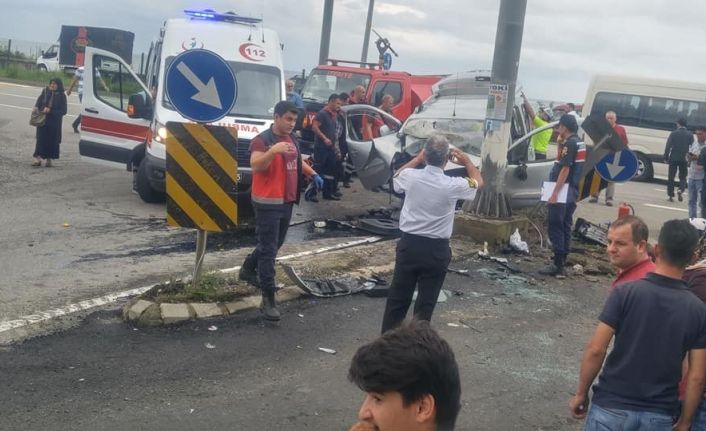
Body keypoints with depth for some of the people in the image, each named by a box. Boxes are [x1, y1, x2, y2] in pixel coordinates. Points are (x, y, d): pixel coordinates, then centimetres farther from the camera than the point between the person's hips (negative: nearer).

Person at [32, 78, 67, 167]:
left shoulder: (61, 96, -8)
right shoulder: (45, 91, 0)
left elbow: (63, 111, -10)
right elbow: (39, 101, 11)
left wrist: (50, 110, -20)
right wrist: (36, 107, -11)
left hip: (54, 123, -2)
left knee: (52, 140, 4)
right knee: (41, 138, 1)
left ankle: (48, 158, 16)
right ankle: (38, 157, 7)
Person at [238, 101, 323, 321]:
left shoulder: (292, 139, 11)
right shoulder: (262, 140, -15)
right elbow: (255, 166, -30)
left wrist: (313, 174, 18)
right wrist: (273, 150, -44)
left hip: (287, 201, 9)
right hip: (268, 203, -9)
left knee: (275, 244, 22)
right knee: (268, 249, -7)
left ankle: (248, 269, 45)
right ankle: (268, 300, -4)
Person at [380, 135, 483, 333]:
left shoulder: (411, 176, -9)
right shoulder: (453, 185, -14)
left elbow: (397, 176, 19)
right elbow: (478, 182, 9)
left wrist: (418, 158, 22)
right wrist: (467, 161, 23)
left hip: (408, 244, 2)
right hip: (436, 250, -2)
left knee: (397, 297, 12)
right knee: (426, 302, 7)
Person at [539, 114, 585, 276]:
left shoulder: (570, 143, -14)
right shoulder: (579, 143, 16)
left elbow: (565, 169, -20)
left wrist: (554, 193, -22)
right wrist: (560, 143, 12)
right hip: (572, 192, 10)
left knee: (555, 227, -9)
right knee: (565, 227, 12)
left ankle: (557, 265, -10)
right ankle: (561, 263, 17)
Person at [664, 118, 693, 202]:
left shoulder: (673, 134, -2)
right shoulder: (690, 135, 2)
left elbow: (668, 147, -6)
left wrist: (666, 158, 0)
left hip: (673, 158, -1)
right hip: (684, 159, 1)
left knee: (671, 177, 8)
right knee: (683, 177, 12)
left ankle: (670, 195, 7)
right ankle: (680, 190, -13)